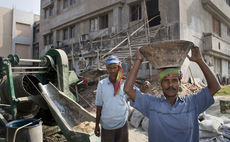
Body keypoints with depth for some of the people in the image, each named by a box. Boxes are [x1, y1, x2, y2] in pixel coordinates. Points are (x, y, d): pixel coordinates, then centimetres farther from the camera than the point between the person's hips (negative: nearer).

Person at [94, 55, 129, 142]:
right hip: (107, 126, 0)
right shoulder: (101, 84, -6)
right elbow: (99, 106, -1)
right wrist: (97, 125, 4)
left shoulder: (125, 83, -5)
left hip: (122, 125, 1)